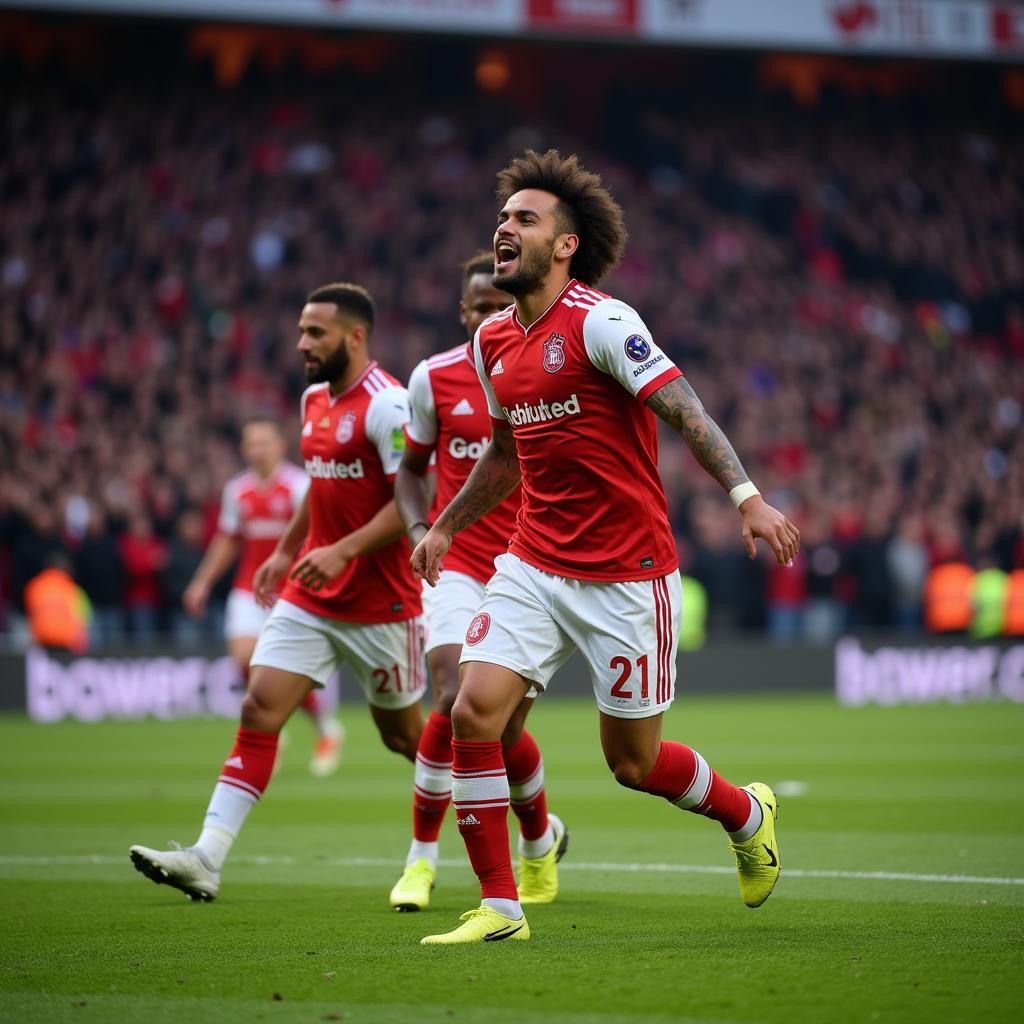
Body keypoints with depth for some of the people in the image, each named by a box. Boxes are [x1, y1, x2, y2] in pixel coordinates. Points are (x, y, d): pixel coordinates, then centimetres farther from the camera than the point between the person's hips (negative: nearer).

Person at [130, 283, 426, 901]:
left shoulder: (387, 404, -17)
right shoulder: (316, 398, 11)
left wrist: (343, 551, -28)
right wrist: (286, 551, 23)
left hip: (380, 605, -7)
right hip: (310, 597, 7)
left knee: (402, 734, 6)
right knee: (260, 708, -6)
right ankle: (207, 859, -10)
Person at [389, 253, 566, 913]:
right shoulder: (433, 378, 1)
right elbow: (412, 466, 14)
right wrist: (418, 528, -2)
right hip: (458, 566, 0)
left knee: (507, 725, -2)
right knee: (454, 701, -19)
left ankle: (542, 838, 29)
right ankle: (422, 858, -3)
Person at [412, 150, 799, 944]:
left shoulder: (599, 321, -14)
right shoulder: (492, 342, 9)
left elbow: (688, 412, -20)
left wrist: (748, 498, -31)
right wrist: (445, 527, 27)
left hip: (625, 577, -6)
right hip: (533, 566, 6)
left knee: (633, 762, 3)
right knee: (474, 712, -12)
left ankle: (748, 815, 34)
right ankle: (499, 907, -1)